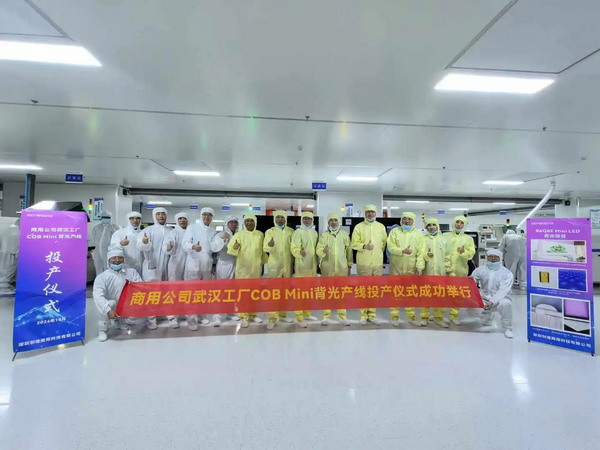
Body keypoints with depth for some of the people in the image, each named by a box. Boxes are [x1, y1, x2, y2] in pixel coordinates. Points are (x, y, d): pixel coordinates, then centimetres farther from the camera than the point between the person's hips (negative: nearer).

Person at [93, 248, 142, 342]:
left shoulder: (132, 272, -2)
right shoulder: (102, 277, -11)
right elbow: (98, 296, -24)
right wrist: (108, 310, -37)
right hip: (113, 309, -2)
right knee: (111, 303, -33)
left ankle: (120, 321, 14)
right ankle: (103, 330, -8)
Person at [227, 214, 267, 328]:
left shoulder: (260, 234, 6)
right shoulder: (239, 234, -3)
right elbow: (230, 247, -14)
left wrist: (263, 263, 13)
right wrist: (234, 247, -36)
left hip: (256, 268, 3)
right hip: (242, 268, -3)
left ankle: (252, 314, 26)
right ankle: (243, 317, 7)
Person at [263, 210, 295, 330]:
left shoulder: (291, 231, 6)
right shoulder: (269, 231, 1)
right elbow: (265, 248, -11)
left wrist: (294, 264, 8)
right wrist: (269, 245, -34)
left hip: (288, 265, 2)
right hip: (274, 265, -2)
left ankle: (282, 314, 23)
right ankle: (272, 318, 1)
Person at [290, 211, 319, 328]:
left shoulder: (315, 233, 13)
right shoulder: (297, 232, -8)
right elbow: (294, 248, -18)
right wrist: (300, 252, -39)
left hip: (312, 266, 7)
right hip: (301, 266, -7)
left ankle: (306, 313, 29)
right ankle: (299, 317, 2)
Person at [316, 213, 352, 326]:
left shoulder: (344, 234, 7)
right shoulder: (324, 235, 4)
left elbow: (349, 250, 8)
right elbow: (318, 250, -5)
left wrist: (349, 266, 6)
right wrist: (323, 251, -28)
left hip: (342, 267, 1)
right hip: (327, 268, -1)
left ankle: (342, 315, 15)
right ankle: (326, 315, 13)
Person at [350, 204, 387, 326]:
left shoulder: (381, 227, 9)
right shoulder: (359, 227, 0)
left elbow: (384, 242, 17)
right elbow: (354, 244, -4)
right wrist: (364, 246, -20)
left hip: (378, 263, 3)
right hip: (363, 263, -3)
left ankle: (372, 315, 17)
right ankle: (363, 315, 11)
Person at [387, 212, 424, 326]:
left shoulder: (418, 234, 5)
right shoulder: (394, 232, 1)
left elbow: (420, 252, 0)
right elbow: (391, 247, -9)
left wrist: (419, 266, -7)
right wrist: (402, 250, -24)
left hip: (411, 268, 1)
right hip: (396, 267, -1)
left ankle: (411, 316, 19)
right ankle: (394, 316, 10)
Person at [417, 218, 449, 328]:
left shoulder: (443, 239, 13)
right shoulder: (423, 239, 4)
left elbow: (447, 255, 14)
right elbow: (420, 253, -8)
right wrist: (420, 267, -23)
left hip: (441, 272, 2)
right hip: (427, 271, -2)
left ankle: (438, 318, 16)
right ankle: (424, 317, 11)